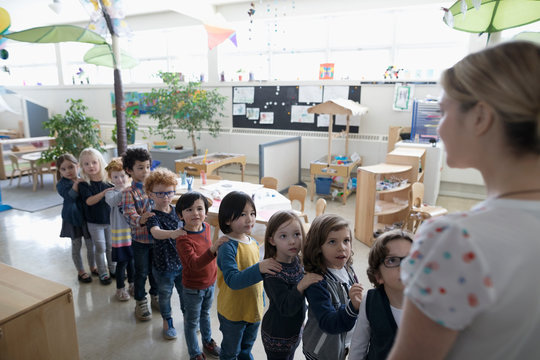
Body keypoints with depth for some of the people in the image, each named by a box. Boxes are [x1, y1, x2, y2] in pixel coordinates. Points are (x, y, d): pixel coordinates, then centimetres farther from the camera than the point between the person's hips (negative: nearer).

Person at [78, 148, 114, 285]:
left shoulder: (107, 180, -4)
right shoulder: (84, 184, -11)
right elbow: (89, 201, -24)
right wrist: (103, 193, -36)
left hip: (109, 219, 2)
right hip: (94, 222, -2)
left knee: (111, 246, 16)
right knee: (100, 248, 7)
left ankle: (113, 268, 34)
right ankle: (102, 273, 23)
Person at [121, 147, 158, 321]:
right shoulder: (129, 193, -13)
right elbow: (129, 213, -26)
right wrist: (140, 220, -44)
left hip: (156, 236, 4)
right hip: (140, 239, -4)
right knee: (141, 272, 10)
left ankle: (155, 297, 38)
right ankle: (140, 302, 28)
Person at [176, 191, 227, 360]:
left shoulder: (206, 226, -9)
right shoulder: (183, 239, -29)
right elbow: (194, 263, -41)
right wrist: (213, 249, -55)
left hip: (210, 283, 6)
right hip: (193, 288, -6)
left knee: (205, 314, 28)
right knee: (192, 321, 16)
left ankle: (208, 342, 51)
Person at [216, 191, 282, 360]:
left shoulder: (254, 243, -3)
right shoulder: (227, 247, -26)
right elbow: (232, 280, -36)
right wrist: (259, 268, -48)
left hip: (254, 308, 6)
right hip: (233, 312, -6)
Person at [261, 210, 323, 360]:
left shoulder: (296, 260, -6)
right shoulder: (273, 274, -30)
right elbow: (286, 308, -33)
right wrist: (300, 287, -46)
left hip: (295, 331, 7)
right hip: (277, 337, -7)